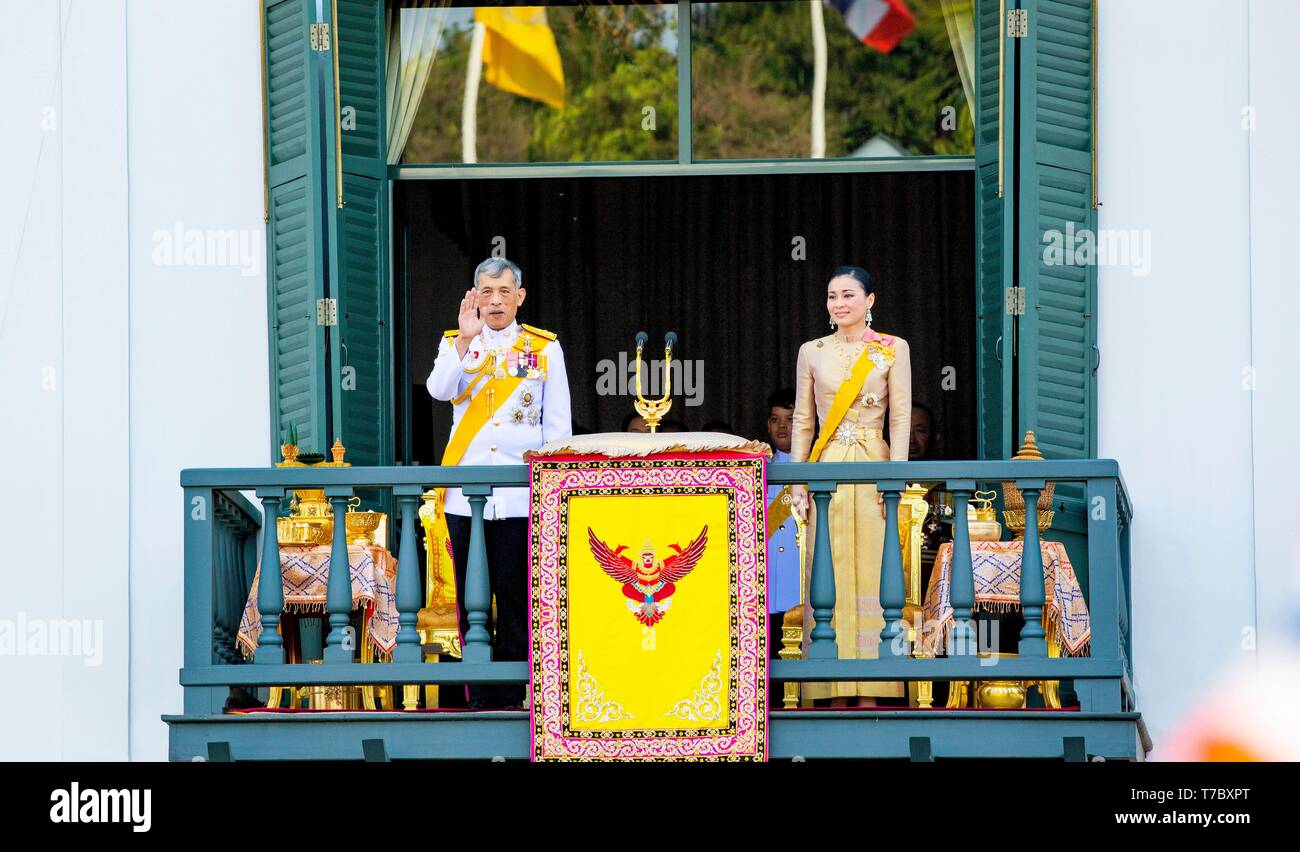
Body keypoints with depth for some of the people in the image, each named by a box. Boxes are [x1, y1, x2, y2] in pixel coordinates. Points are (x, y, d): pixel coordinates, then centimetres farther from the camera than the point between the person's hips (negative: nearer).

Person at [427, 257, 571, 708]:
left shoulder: (544, 347, 8)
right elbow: (440, 389, -9)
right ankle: (479, 695, 7)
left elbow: (558, 425, 7)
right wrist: (465, 339, -19)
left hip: (520, 495, -2)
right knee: (470, 596, 3)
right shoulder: (455, 343, 11)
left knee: (514, 594, -3)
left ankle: (511, 692, 2)